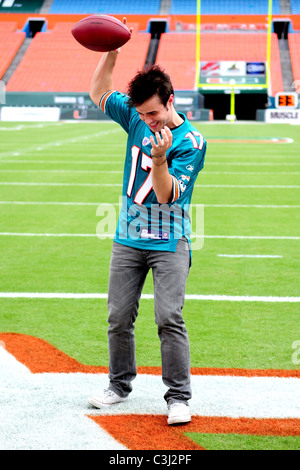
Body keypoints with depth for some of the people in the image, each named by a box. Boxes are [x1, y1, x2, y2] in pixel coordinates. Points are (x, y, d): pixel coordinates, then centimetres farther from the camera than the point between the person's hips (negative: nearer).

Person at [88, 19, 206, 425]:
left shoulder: (191, 141, -12)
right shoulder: (137, 118, 4)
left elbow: (166, 195, -19)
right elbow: (99, 92, 15)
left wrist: (159, 160, -36)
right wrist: (111, 52, 2)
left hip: (169, 242, -5)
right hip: (128, 239, 5)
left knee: (169, 317, -12)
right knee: (119, 317, 7)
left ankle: (178, 396, -6)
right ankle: (120, 384, 23)